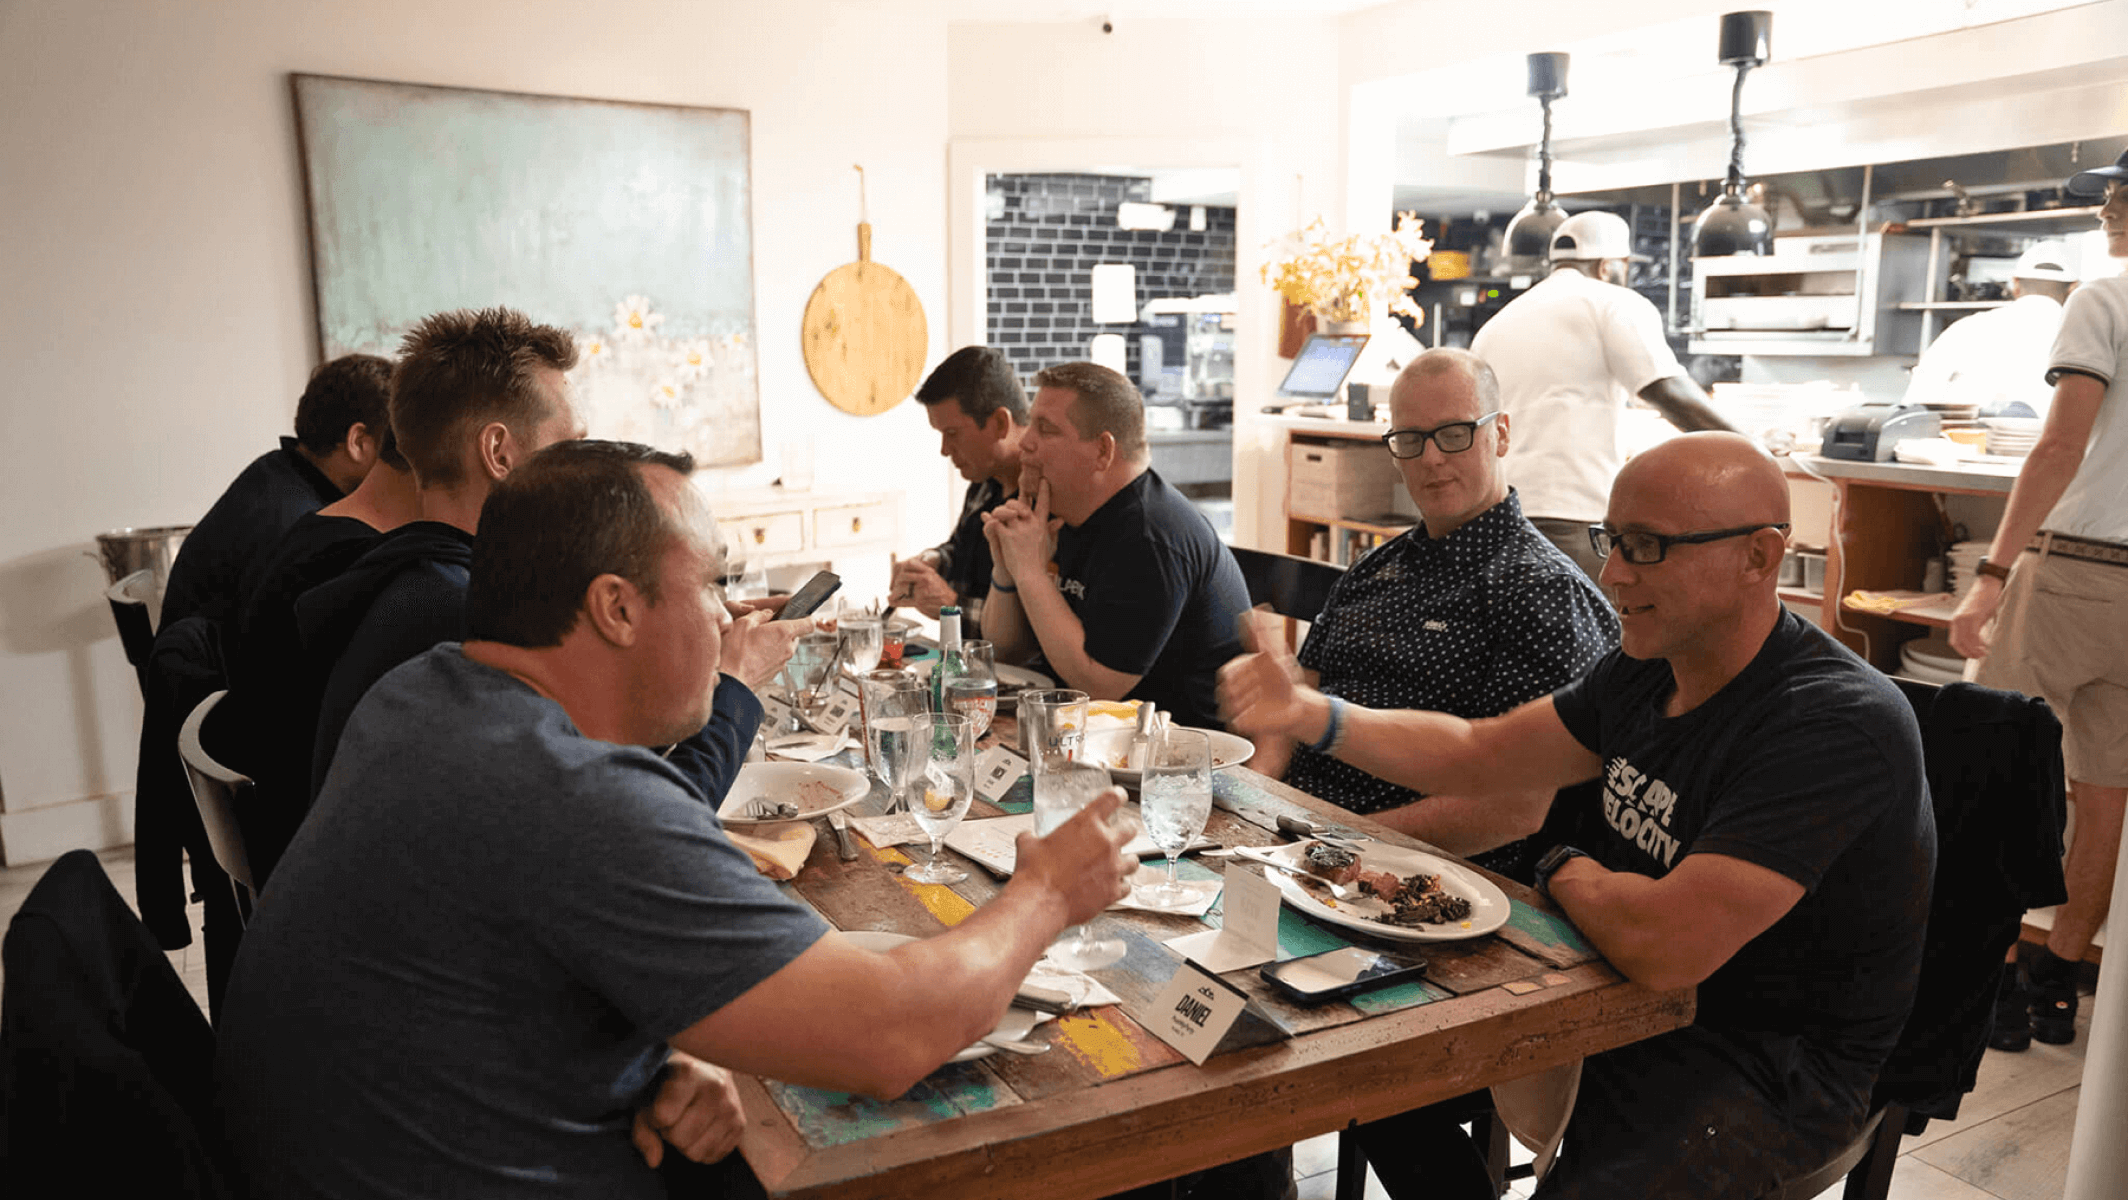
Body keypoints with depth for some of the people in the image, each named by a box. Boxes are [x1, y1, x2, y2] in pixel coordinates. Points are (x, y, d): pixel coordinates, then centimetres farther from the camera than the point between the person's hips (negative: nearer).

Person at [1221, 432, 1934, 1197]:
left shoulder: (1840, 724, -26)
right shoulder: (1648, 669, 1)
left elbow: (1664, 945, -34)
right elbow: (1477, 756, 7)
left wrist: (1568, 873, -11)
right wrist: (1309, 714, -7)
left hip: (1770, 1063, -7)